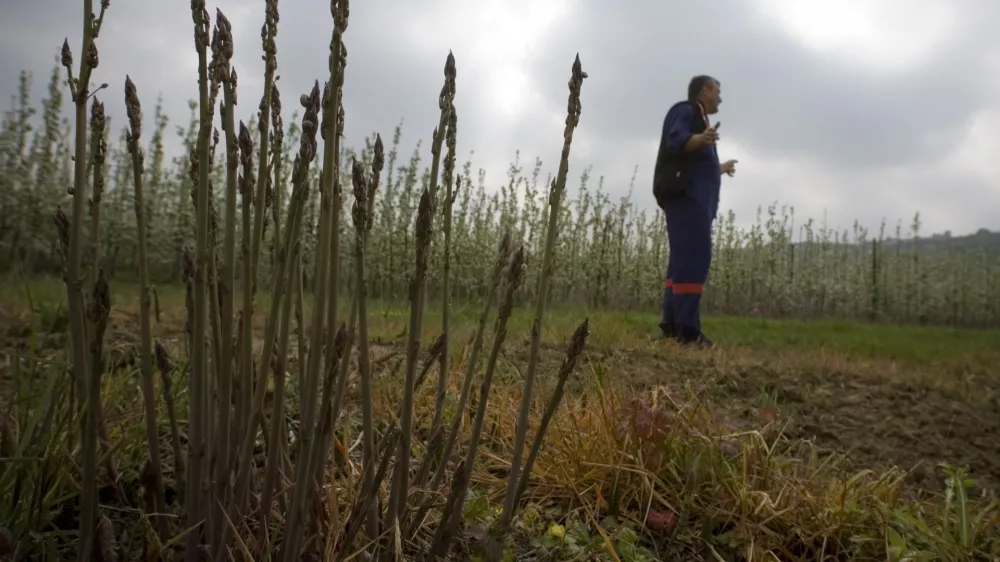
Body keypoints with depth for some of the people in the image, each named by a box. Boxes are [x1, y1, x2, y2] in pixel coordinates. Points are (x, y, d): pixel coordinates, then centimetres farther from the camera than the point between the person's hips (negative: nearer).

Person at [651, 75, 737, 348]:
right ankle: (687, 329, -24)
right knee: (694, 257, -18)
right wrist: (701, 139, -36)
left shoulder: (698, 120, 28)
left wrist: (720, 168, 46)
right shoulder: (685, 110, 1)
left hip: (694, 197, 10)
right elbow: (675, 141, -16)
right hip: (685, 194, -10)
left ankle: (672, 324, -1)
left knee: (683, 258, 2)